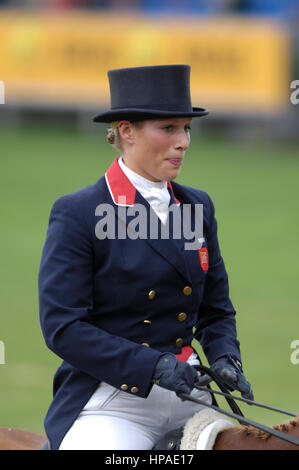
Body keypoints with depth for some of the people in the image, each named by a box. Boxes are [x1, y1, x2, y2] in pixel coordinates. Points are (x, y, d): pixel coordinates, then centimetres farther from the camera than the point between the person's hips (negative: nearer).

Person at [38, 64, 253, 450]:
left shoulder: (198, 207, 12)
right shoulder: (76, 214, -5)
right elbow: (62, 327, -12)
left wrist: (225, 358, -3)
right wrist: (152, 366, -21)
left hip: (188, 396, 5)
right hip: (109, 402, -5)